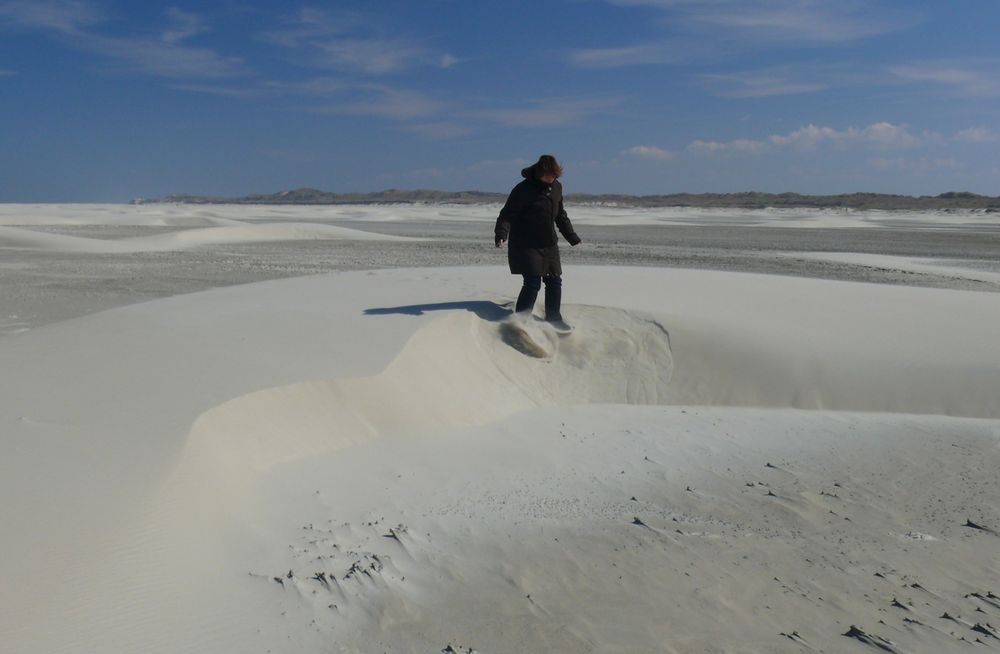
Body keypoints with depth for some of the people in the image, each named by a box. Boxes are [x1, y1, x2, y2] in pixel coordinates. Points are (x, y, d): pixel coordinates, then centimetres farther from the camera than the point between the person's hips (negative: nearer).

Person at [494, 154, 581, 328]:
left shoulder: (556, 187, 7)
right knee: (533, 283, -14)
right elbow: (507, 214, -15)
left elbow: (560, 215, 21)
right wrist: (501, 234, -31)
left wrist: (572, 236, 25)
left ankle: (553, 318, 26)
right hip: (527, 245, -7)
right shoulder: (524, 189, -14)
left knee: (554, 281, 11)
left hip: (549, 244, 7)